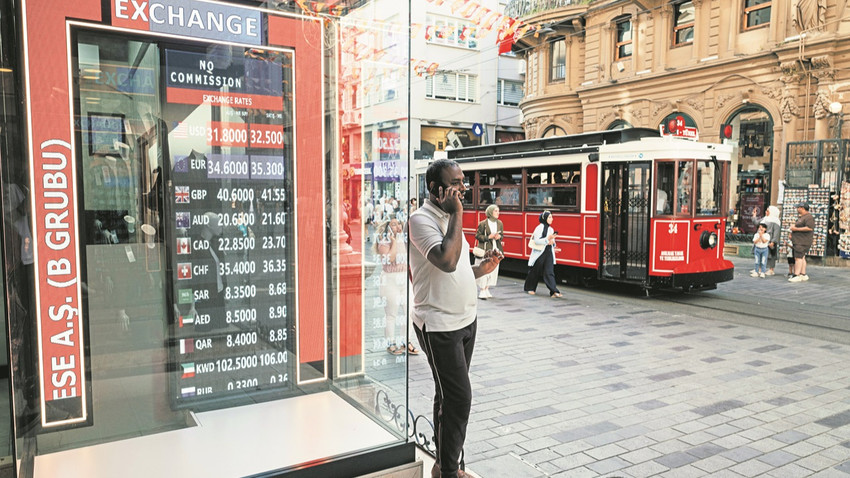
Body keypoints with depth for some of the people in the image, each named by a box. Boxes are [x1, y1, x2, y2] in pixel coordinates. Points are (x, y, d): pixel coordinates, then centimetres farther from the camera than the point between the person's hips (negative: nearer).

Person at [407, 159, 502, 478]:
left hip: (466, 319, 9)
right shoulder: (421, 220, -15)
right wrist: (457, 214, -22)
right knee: (458, 398, -6)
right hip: (440, 325, -9)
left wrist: (482, 269, 5)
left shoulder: (448, 219, 14)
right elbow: (447, 261, -30)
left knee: (450, 396, 16)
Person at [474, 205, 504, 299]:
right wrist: (488, 237, -16)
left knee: (493, 270, 6)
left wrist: (499, 237, -5)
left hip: (496, 249, 6)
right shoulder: (483, 223, -7)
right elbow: (477, 236, -5)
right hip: (485, 249, -5)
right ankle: (482, 291, 0)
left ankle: (487, 289, 17)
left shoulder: (500, 223, 9)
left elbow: (502, 235, 18)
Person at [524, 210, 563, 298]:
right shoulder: (539, 228, -9)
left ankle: (554, 291, -13)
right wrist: (547, 239, -23)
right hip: (539, 253, -6)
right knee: (535, 271, 6)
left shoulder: (551, 229, 13)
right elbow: (536, 241, -17)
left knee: (549, 272, -4)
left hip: (549, 253, 6)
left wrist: (552, 242, -1)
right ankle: (530, 288, 25)